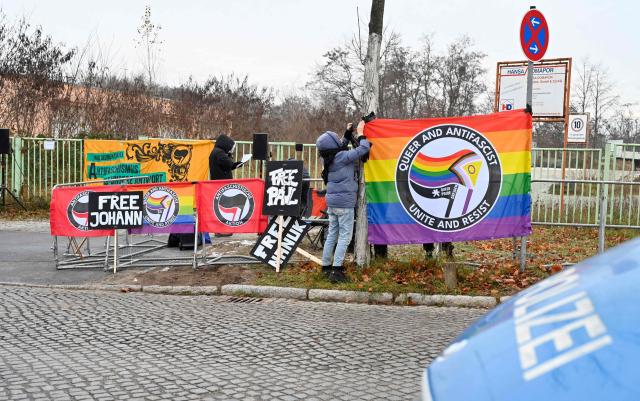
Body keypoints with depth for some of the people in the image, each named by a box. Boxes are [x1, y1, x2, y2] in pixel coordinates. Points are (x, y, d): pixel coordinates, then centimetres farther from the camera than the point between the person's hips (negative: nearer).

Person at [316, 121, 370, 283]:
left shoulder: (328, 158, 5)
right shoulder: (342, 157, -17)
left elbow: (341, 148, 26)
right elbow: (364, 148, -16)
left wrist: (348, 133, 23)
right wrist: (360, 133, 0)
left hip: (332, 200, 8)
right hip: (344, 201, -8)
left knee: (332, 234, 14)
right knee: (345, 236, -4)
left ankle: (326, 267, 19)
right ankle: (336, 271, -9)